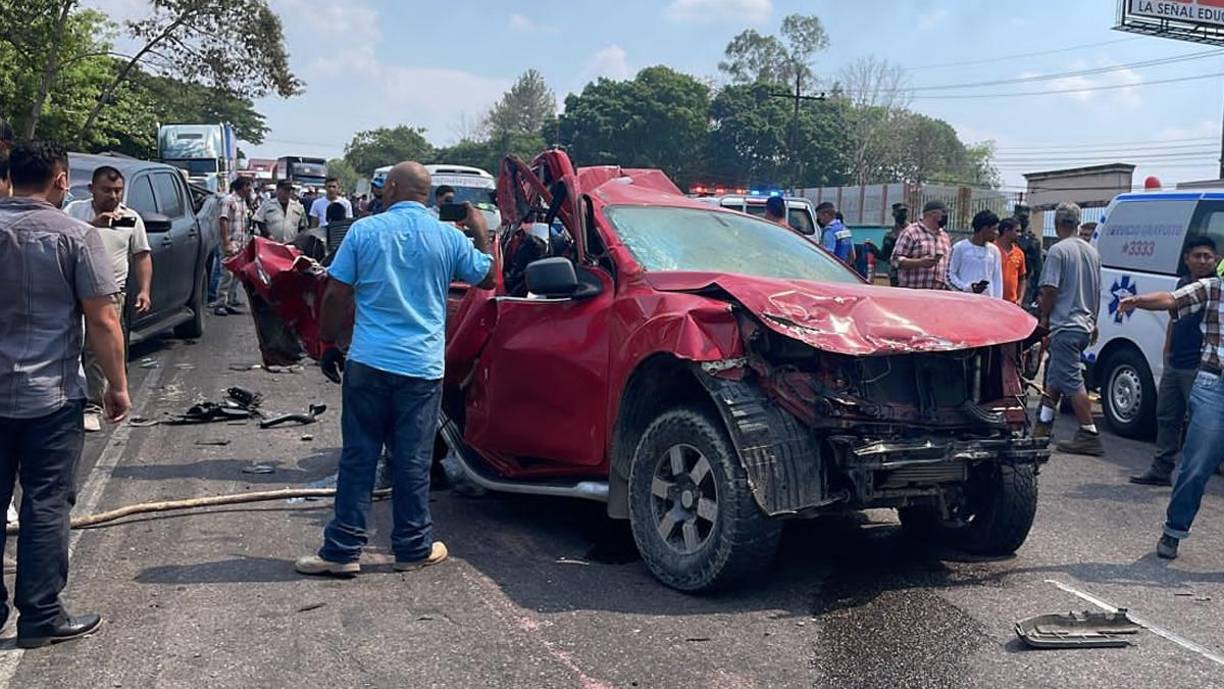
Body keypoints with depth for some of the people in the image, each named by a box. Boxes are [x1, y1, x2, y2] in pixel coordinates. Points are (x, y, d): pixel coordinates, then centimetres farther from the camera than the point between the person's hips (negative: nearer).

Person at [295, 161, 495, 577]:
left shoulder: (364, 231, -1)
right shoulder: (449, 237, 2)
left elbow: (335, 296, -1)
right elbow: (487, 278, 15)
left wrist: (329, 345, 10)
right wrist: (480, 233, 29)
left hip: (368, 362, 0)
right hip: (422, 367, 1)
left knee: (358, 456, 6)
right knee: (413, 461, 8)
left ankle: (342, 550, 9)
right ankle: (413, 547, 17)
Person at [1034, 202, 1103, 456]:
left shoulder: (1058, 250, -13)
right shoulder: (1091, 251, 12)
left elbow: (1050, 289, -17)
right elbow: (1097, 291, 19)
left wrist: (1044, 317, -3)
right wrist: (1093, 322, 27)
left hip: (1065, 325, -9)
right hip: (1085, 325, 9)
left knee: (1072, 381, -7)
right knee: (1055, 375, 18)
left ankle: (1089, 434, -9)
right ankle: (1043, 425, 25)